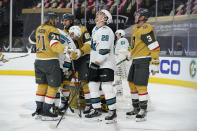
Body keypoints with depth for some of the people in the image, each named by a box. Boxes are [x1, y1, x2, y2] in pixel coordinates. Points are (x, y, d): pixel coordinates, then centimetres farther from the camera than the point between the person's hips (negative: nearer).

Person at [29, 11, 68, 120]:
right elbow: (54, 45, -27)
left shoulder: (39, 29, 11)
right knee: (53, 86, 0)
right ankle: (46, 112, -1)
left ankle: (39, 110, 19)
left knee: (42, 85, 16)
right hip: (51, 62, -8)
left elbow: (31, 38, 30)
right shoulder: (53, 30, -12)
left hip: (38, 61, 8)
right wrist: (66, 49, -40)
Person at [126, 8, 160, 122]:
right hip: (136, 60, 10)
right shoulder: (136, 28, 15)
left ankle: (143, 111, -2)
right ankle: (136, 108, 25)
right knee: (132, 84, 14)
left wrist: (155, 64, -22)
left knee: (140, 85, -11)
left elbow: (155, 47, -20)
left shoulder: (146, 29, -17)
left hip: (144, 60, -10)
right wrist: (130, 55, 31)